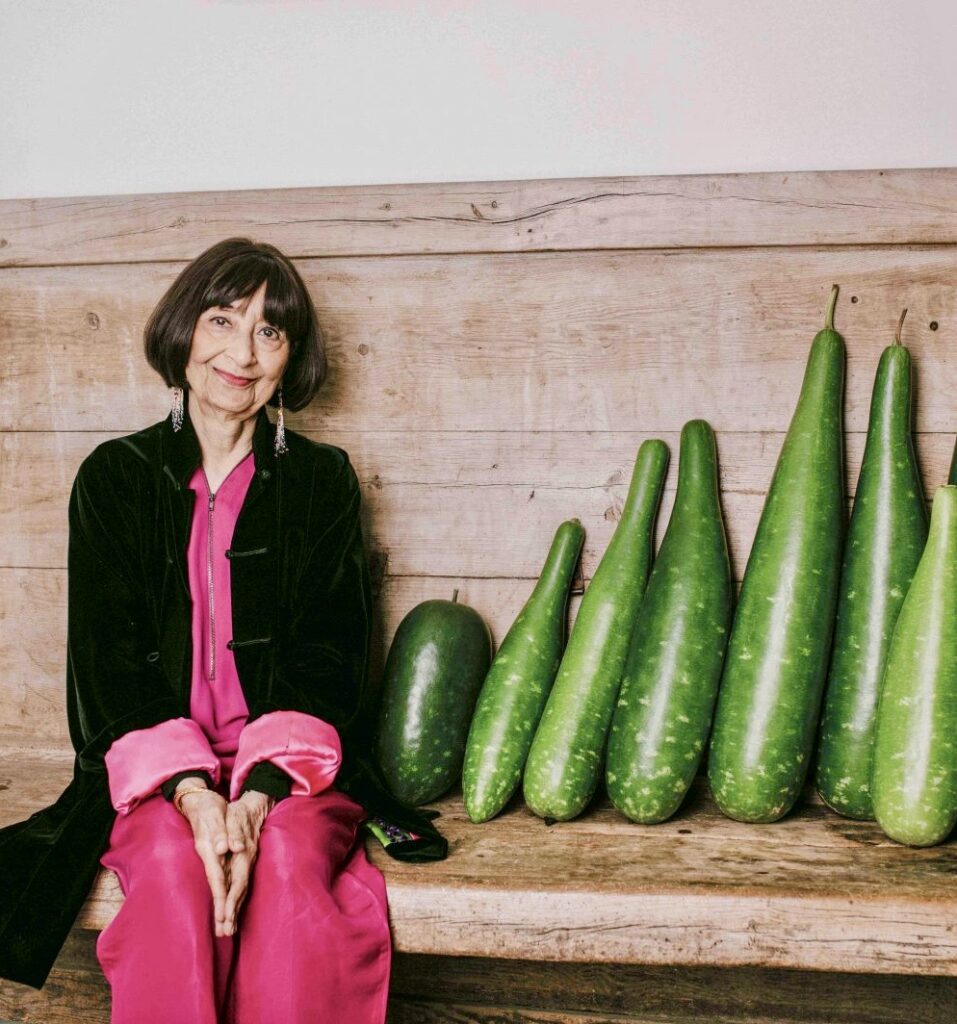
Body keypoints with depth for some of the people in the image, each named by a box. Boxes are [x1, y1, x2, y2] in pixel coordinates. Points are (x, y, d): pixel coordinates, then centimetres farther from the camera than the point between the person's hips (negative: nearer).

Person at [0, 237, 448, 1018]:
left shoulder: (322, 479, 8)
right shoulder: (115, 477, 7)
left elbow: (328, 658, 1)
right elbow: (110, 661, 0)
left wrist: (259, 791, -17)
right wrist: (192, 793, -17)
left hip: (293, 761, 0)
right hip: (153, 767, 0)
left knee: (290, 858, -30)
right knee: (172, 865, -30)